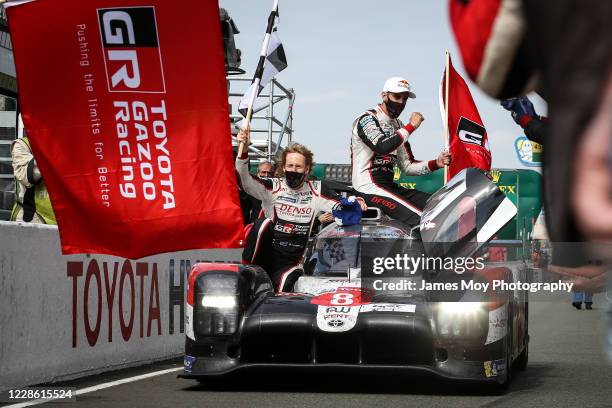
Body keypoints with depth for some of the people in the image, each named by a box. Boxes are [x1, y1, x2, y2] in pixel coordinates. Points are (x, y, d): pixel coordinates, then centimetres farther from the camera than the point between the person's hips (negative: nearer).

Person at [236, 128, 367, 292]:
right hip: (267, 253, 0)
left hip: (291, 262, 0)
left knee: (281, 290, -29)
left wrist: (355, 205, -20)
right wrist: (243, 151, -33)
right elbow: (246, 180, -17)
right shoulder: (273, 187, -3)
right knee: (265, 223, -28)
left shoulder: (315, 190, 4)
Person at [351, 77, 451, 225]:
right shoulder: (367, 119, -7)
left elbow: (407, 166, 18)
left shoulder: (397, 125, 19)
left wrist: (435, 164, 1)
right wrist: (411, 126, -18)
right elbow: (382, 147, -28)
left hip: (389, 186, 10)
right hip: (368, 188, -9)